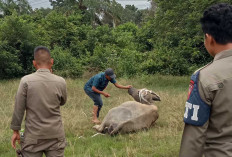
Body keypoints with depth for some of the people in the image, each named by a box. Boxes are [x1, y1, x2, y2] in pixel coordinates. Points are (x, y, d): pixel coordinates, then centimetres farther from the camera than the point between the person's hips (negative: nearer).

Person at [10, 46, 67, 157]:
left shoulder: (26, 81, -9)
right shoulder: (60, 82, -5)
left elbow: (18, 109, -5)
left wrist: (16, 131, 7)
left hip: (33, 136, -1)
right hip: (56, 136, 1)